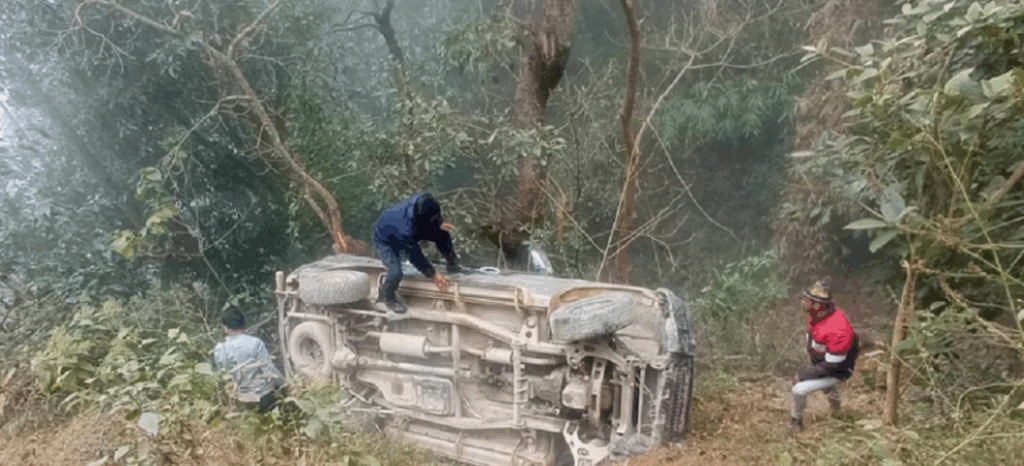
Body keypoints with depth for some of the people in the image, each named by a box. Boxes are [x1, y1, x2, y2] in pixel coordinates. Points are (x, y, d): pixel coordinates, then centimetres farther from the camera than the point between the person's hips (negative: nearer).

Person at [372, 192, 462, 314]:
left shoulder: (421, 200, -29)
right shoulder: (407, 229, -44)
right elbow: (415, 256, -29)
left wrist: (440, 224, -17)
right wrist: (433, 275, -20)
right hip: (385, 241, -7)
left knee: (442, 234, 0)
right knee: (396, 273, -26)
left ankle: (453, 266, 23)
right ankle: (387, 297, 7)